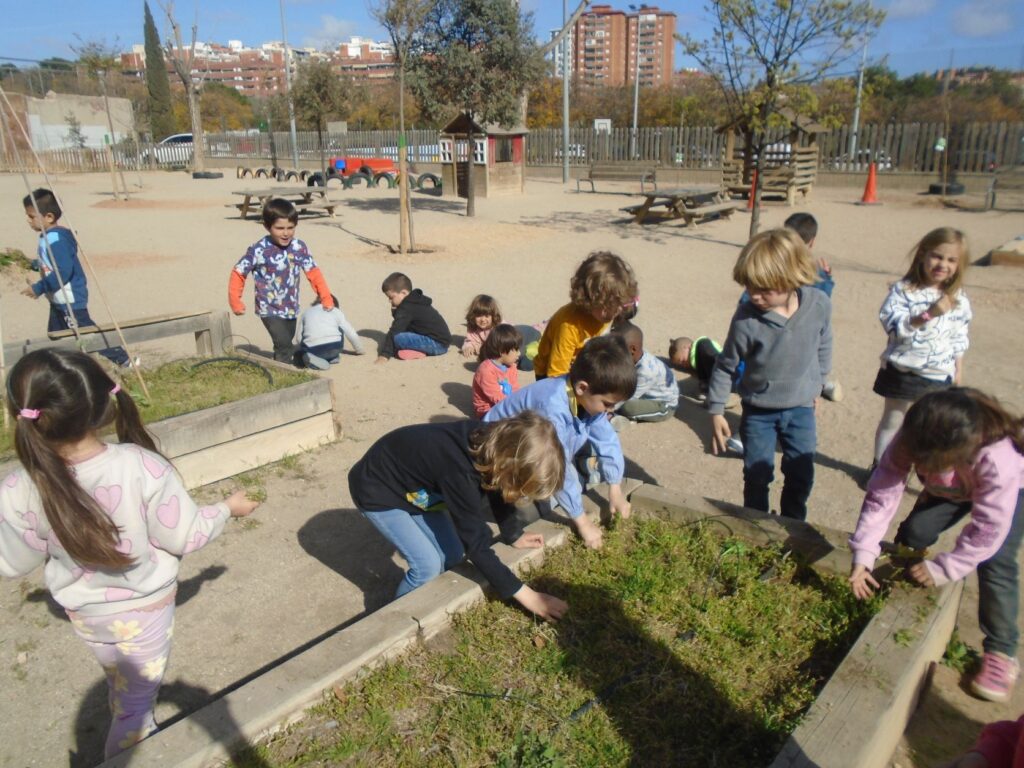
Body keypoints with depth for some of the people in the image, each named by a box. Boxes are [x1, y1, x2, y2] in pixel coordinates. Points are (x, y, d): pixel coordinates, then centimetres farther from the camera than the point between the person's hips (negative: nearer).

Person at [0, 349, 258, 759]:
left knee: (120, 687, 32)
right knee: (136, 703, 19)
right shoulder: (143, 467, -33)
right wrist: (229, 507, -3)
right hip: (144, 609, -3)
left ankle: (139, 733, 54)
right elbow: (186, 537, -20)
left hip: (85, 613, 3)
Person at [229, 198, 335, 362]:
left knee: (284, 346, 18)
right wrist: (236, 302, -9)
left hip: (291, 309, 5)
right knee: (284, 347, -14)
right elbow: (238, 273, -8)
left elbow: (313, 271, 0)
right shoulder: (259, 250, -16)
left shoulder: (299, 247, -6)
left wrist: (326, 297, -7)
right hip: (270, 311, -5)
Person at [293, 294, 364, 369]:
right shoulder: (336, 311, 18)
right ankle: (332, 357, 17)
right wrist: (359, 350, 36)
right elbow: (351, 333, 20)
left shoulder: (306, 313, 22)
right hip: (334, 347, 0)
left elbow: (297, 339, 18)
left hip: (312, 349, 1)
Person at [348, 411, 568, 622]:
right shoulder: (460, 471, -40)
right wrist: (525, 595, -25)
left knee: (452, 555, 4)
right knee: (428, 564, -12)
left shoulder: (493, 444, -18)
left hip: (412, 485, 8)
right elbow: (476, 544, -31)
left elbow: (498, 491, 5)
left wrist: (514, 535, 19)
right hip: (376, 489, -7)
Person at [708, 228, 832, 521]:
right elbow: (725, 366, -11)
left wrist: (816, 385, 15)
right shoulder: (747, 318, -23)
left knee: (801, 474, 15)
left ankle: (793, 525, 39)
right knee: (757, 475, 9)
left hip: (801, 408, 2)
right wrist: (716, 411, -9)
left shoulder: (819, 305, -16)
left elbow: (823, 348, 4)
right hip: (758, 411, -2)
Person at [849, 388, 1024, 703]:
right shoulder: (911, 441, -36)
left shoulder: (998, 460, -45)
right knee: (912, 533, -10)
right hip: (952, 488, 4)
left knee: (995, 561, -18)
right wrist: (862, 556, -41)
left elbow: (988, 530, -36)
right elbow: (881, 495, -34)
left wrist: (942, 569, -36)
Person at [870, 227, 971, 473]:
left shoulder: (958, 299, 2)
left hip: (939, 375, 3)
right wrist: (929, 314, -29)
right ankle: (878, 467, 25)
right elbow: (892, 323, -21)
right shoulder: (903, 290, -10)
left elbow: (959, 338, 9)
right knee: (892, 422, 11)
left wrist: (958, 370, 9)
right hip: (902, 371, -3)